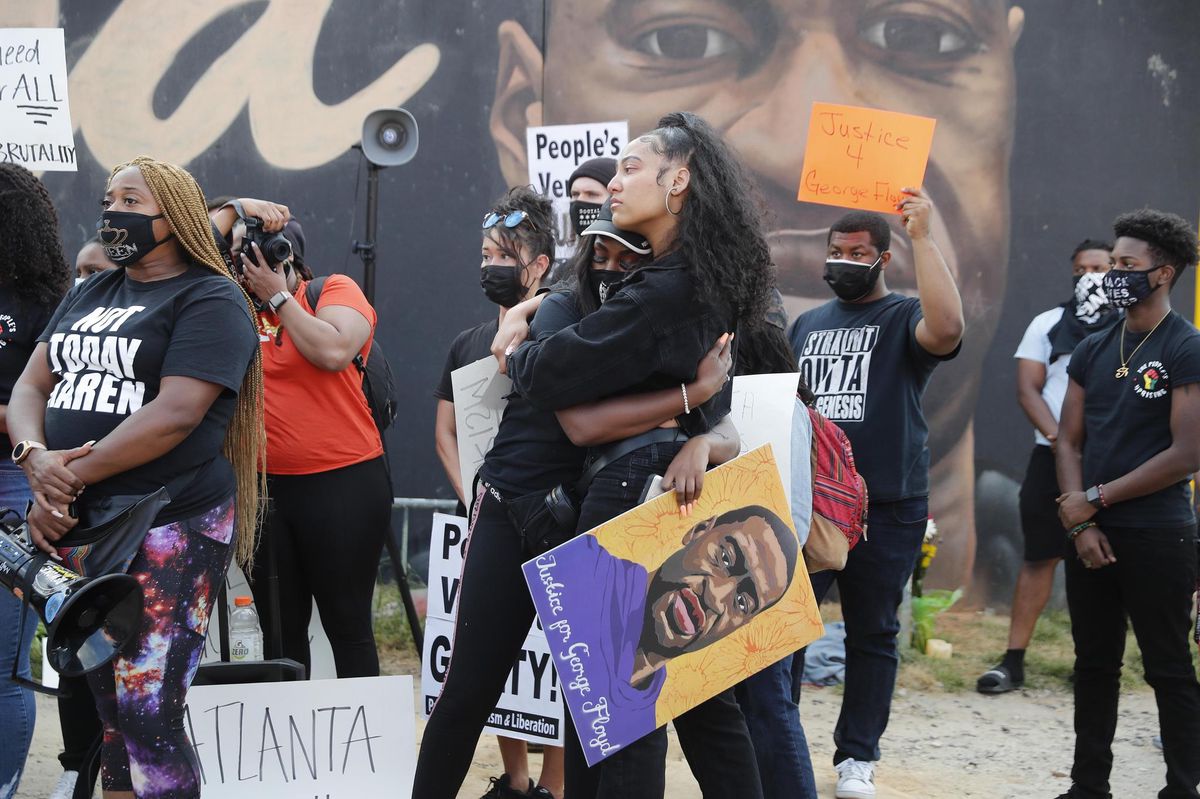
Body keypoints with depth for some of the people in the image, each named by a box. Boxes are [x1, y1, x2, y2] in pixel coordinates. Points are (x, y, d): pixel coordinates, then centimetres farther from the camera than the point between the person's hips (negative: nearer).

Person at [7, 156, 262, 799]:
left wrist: (72, 478, -15)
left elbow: (174, 414, -16)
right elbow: (30, 387, 12)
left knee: (148, 714, -11)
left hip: (171, 528, -7)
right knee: (107, 703, 9)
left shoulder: (210, 299, -4)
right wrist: (35, 458, -10)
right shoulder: (88, 296, 19)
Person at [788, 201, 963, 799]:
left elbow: (947, 328, -25)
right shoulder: (808, 324, 16)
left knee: (872, 635, 6)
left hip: (885, 508, -4)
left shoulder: (903, 318, -1)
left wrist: (922, 237, -23)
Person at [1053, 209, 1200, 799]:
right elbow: (1069, 441, 10)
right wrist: (1081, 524, -4)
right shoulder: (1092, 351, 10)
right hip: (1090, 532, 6)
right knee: (1094, 666, 12)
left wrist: (1095, 499, -11)